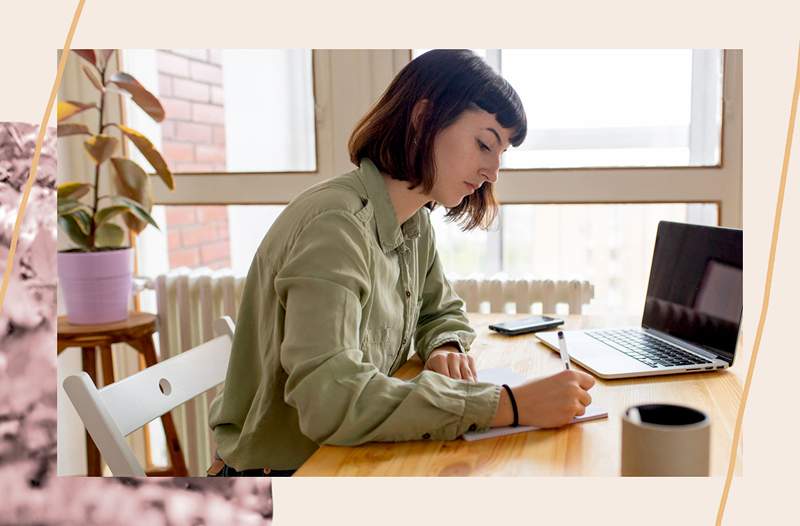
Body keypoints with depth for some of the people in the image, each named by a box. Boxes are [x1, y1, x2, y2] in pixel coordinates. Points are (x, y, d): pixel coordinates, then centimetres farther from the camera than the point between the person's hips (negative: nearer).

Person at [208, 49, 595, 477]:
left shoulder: (415, 224, 2)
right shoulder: (335, 224, -24)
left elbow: (442, 311, 17)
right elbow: (330, 398, -34)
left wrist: (445, 347, -7)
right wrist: (507, 405, -35)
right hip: (281, 469, -7)